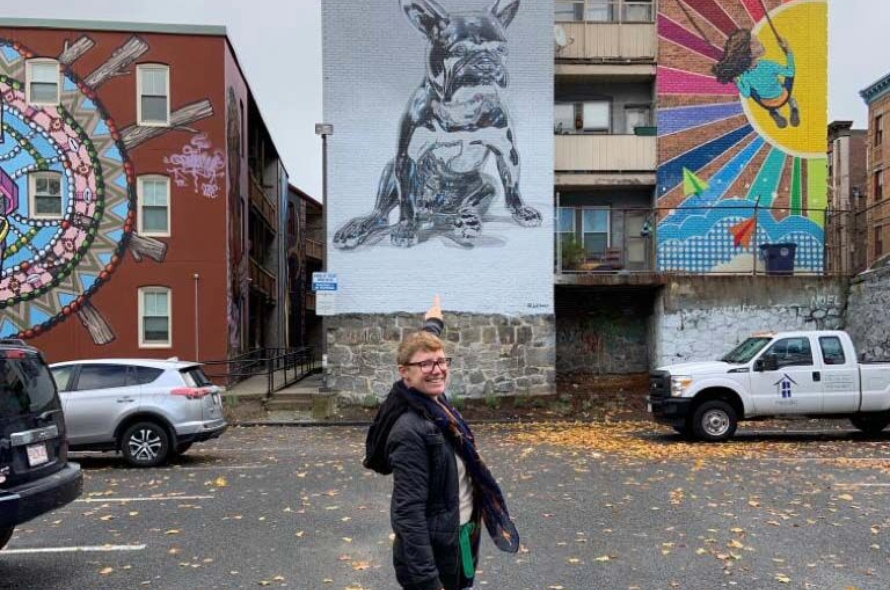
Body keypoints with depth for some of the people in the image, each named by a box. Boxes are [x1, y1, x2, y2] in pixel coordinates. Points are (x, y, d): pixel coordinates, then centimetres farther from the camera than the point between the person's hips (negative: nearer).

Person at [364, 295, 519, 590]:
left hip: (456, 541, 9)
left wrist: (434, 323, 37)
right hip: (431, 553, -9)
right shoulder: (410, 431, -26)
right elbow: (408, 513, -27)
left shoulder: (435, 402, -2)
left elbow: (421, 346, 20)